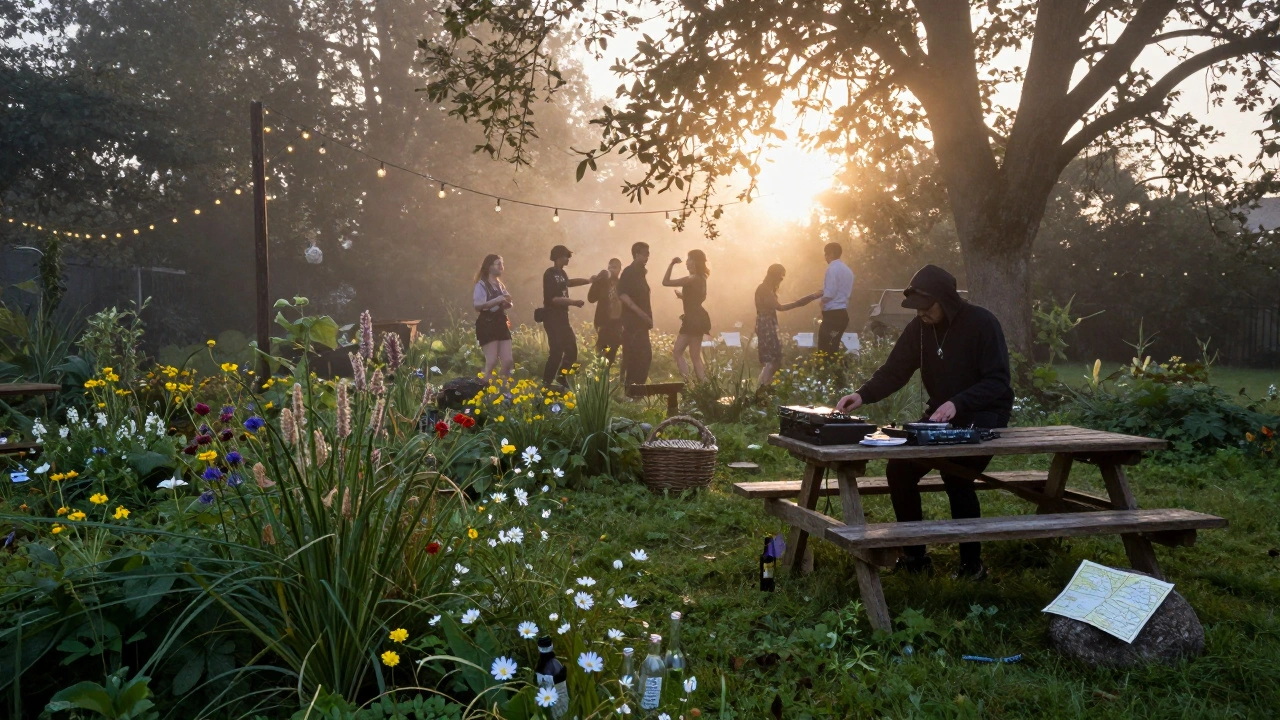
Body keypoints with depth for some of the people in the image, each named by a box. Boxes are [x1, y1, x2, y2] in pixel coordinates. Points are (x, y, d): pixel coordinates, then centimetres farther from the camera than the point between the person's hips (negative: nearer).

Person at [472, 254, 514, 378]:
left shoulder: (500, 285, 16)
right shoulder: (482, 285, -7)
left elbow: (506, 304, 23)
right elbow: (477, 305, -19)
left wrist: (507, 302, 0)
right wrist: (496, 300, -22)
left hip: (501, 324, 7)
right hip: (487, 325, -7)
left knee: (508, 361, 3)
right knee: (492, 361, -10)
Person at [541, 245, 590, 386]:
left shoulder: (561, 273, 13)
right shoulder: (550, 274, -14)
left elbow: (568, 283, 38)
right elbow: (553, 299, -22)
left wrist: (589, 281, 41)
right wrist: (574, 302, -19)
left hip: (562, 318, 10)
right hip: (553, 319, -10)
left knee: (571, 348, 13)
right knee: (557, 352, -12)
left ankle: (562, 380, 24)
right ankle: (546, 383, -4)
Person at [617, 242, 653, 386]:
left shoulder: (640, 273, 17)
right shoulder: (629, 272, -10)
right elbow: (622, 294, -21)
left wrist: (647, 316, 11)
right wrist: (640, 312, -22)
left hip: (641, 322, 9)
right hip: (632, 321, -9)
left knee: (644, 355, 10)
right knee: (633, 355, -9)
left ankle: (638, 385, 16)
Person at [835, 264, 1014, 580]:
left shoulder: (982, 323, -18)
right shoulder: (919, 328, -2)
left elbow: (998, 381, -21)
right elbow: (893, 371, -7)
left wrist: (957, 403, -36)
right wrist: (863, 395, -26)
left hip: (985, 415, -6)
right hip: (941, 414, 6)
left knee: (956, 475, -29)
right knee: (899, 468, -11)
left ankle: (972, 564, -10)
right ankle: (914, 557, 4)